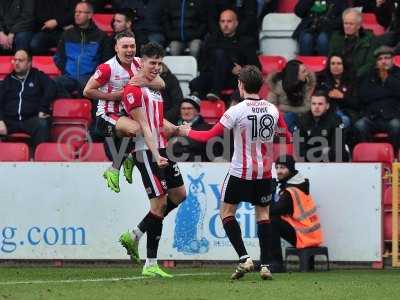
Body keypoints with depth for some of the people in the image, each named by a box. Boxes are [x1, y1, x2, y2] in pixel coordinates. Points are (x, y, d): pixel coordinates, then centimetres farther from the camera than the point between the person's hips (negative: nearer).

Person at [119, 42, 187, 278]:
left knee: (179, 194, 12)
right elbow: (143, 125, -18)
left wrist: (175, 129, 9)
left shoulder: (156, 88, 19)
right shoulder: (134, 89, -11)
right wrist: (155, 155, -24)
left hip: (161, 150, 10)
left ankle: (135, 236, 17)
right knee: (159, 202, -9)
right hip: (147, 152, -10)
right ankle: (151, 265, -5)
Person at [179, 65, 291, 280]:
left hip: (240, 172, -4)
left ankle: (244, 258, -4)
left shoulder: (236, 111, -14)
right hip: (264, 172, 4)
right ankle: (265, 265, 4)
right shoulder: (273, 110, 1)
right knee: (262, 213, 12)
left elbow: (209, 136, -11)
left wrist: (188, 132, 6)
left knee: (227, 212, 9)